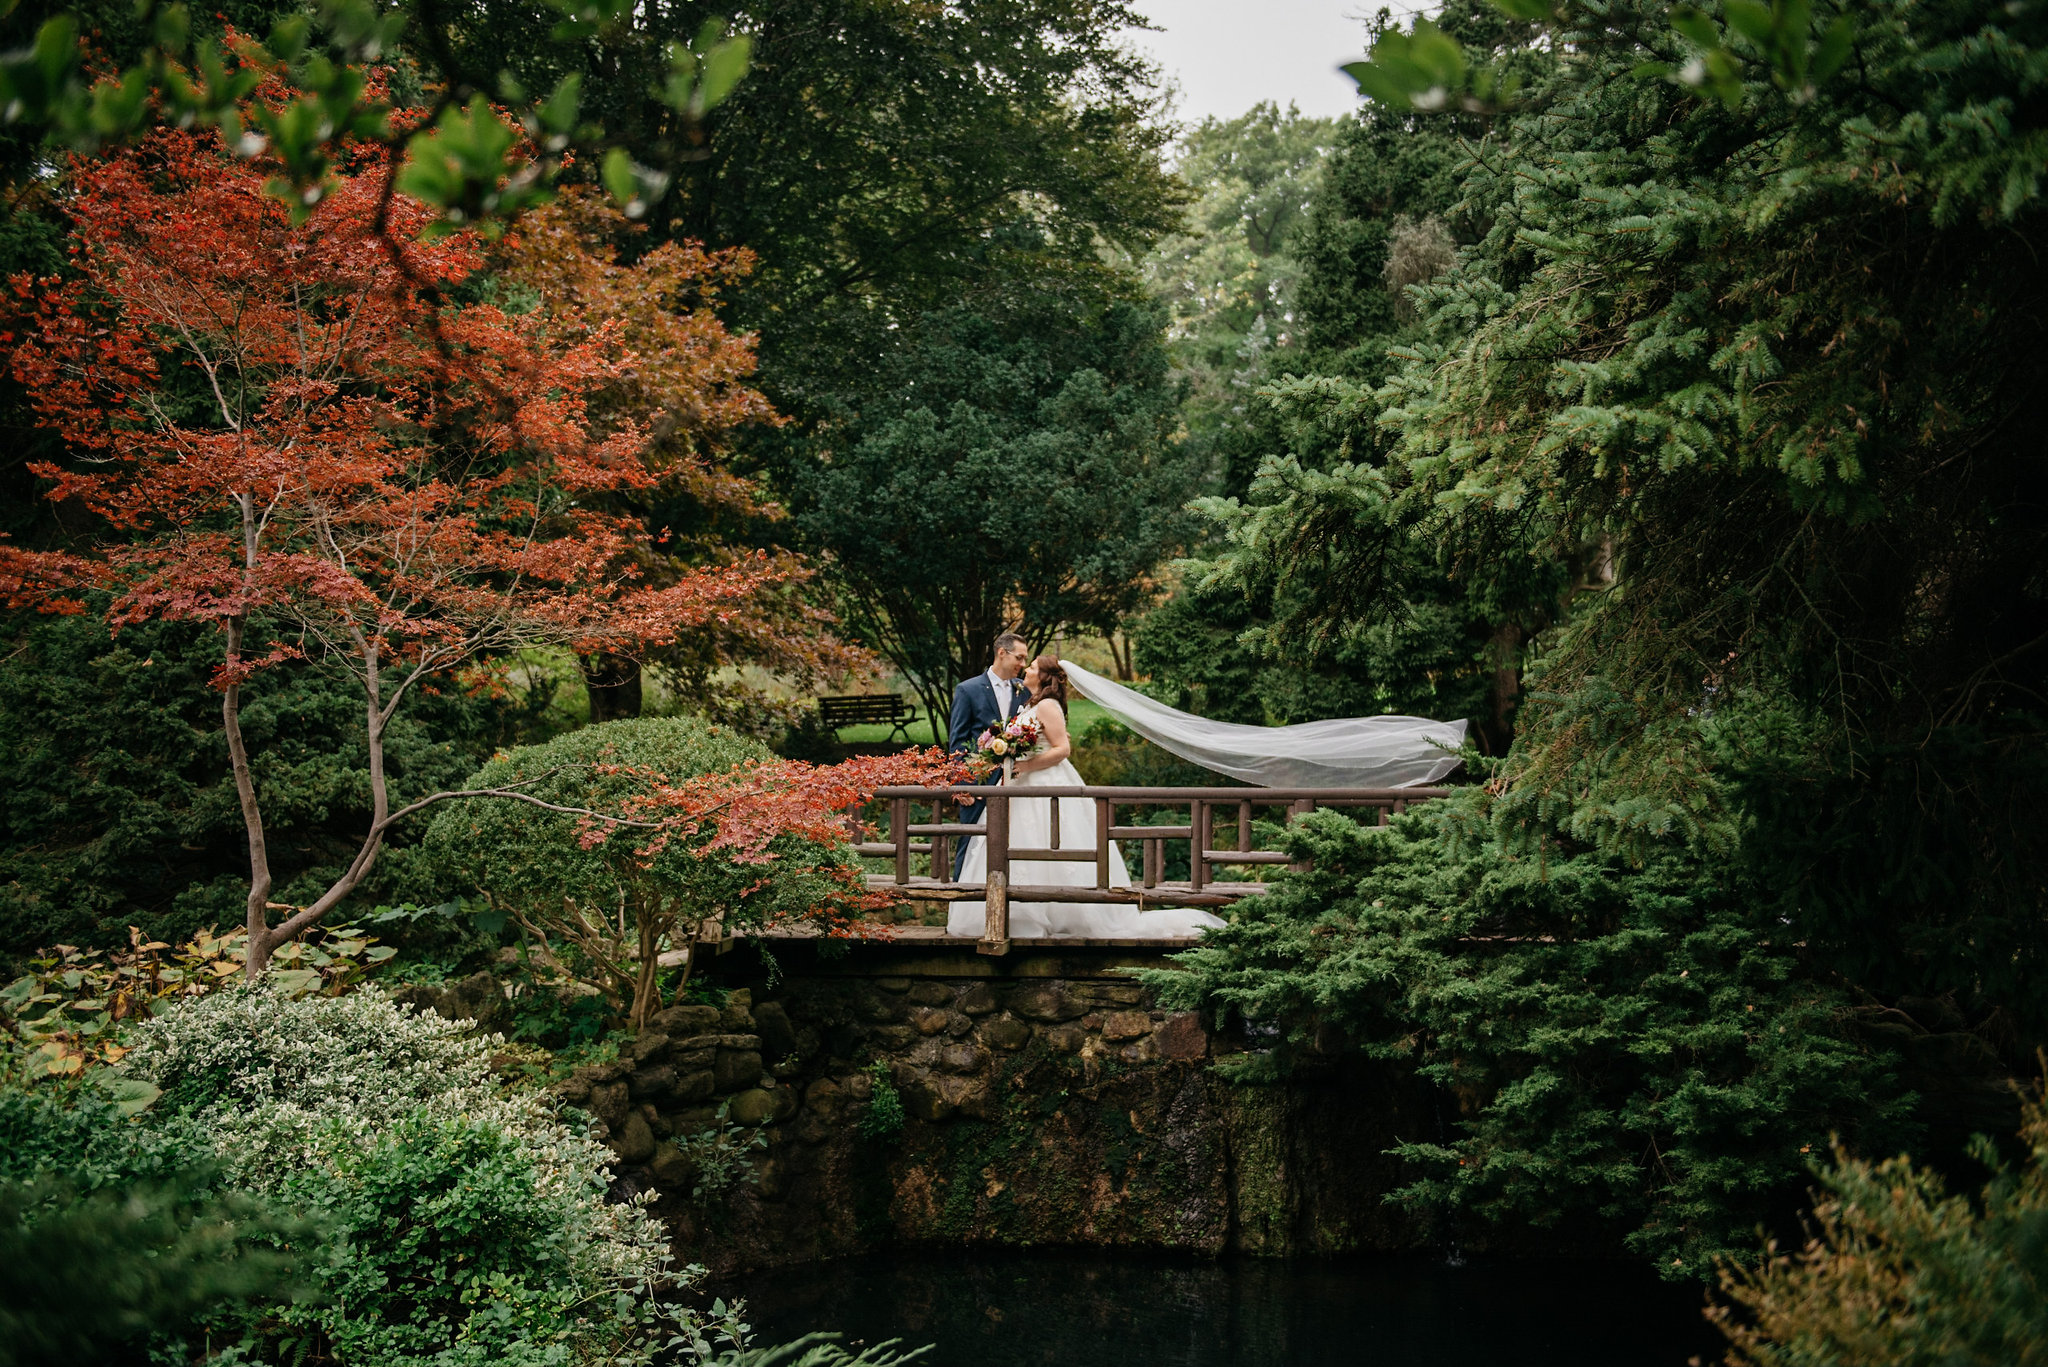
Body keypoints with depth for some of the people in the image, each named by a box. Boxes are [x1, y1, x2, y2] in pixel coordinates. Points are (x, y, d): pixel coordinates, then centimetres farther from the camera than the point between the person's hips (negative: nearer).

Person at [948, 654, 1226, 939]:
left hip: (1048, 787, -11)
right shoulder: (1033, 705, 17)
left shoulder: (1047, 706, -13)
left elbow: (1062, 749, -20)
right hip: (1030, 788, 11)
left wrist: (1026, 766, -23)